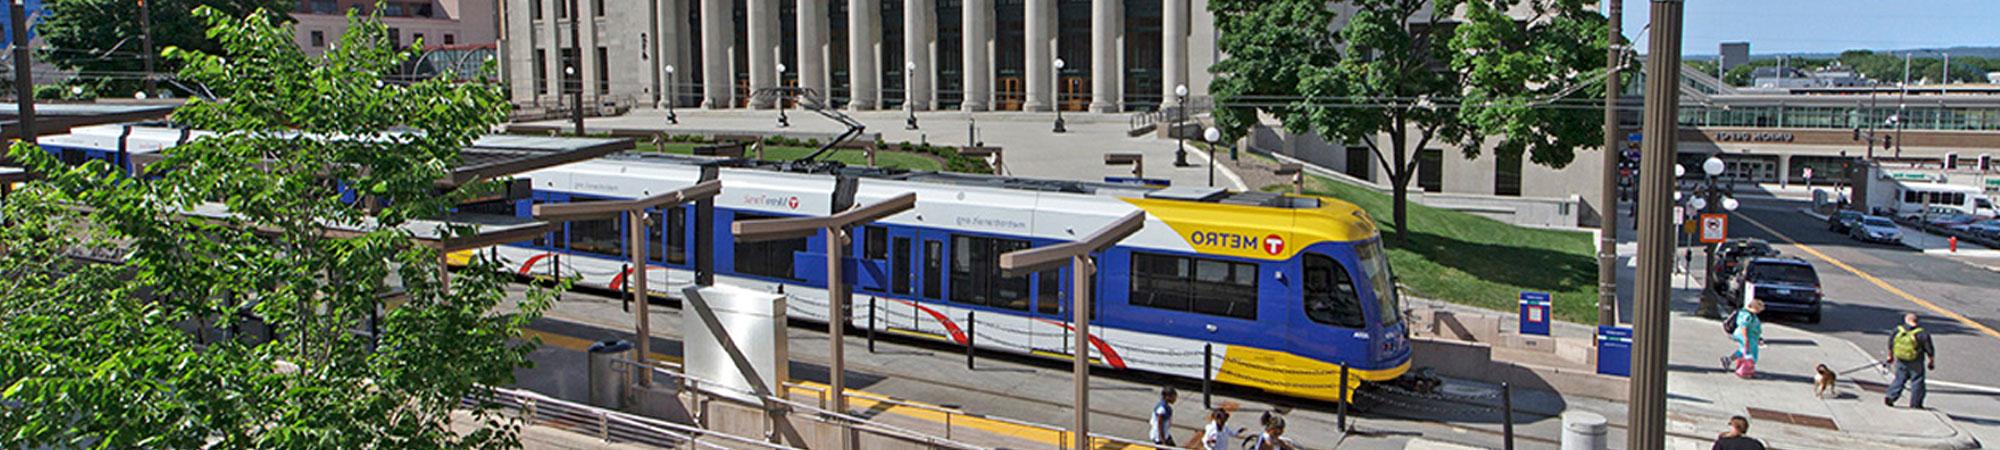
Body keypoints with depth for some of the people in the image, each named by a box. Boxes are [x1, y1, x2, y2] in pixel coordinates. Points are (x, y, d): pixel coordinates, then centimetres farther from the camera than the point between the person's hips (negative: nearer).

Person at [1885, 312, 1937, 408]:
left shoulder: (1897, 330, -4)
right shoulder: (1922, 334, -15)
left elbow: (1890, 345, 8)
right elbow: (1929, 350, -8)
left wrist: (1890, 356, 23)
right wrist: (1931, 361, 8)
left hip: (1901, 361, 4)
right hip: (1916, 363, -3)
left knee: (1899, 379, 15)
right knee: (1917, 382, 8)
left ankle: (1890, 398, 7)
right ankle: (1915, 404, 14)